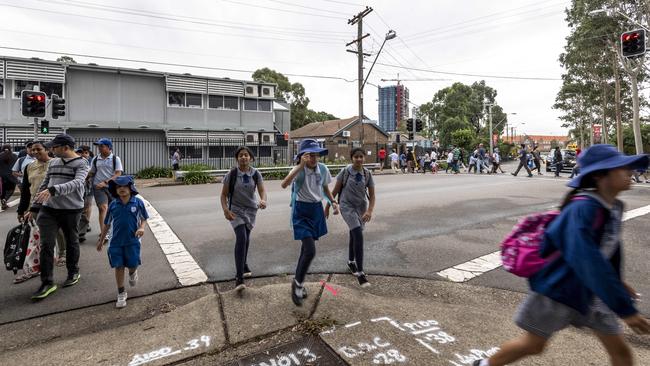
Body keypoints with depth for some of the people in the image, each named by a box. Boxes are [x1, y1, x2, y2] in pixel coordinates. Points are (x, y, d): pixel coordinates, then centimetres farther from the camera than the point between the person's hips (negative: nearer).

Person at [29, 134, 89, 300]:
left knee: (71, 243, 11)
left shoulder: (81, 164, -7)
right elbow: (44, 185, 16)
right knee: (46, 245, -1)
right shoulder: (53, 163, 10)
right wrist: (34, 207, 15)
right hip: (48, 209, 4)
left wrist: (53, 190, -38)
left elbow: (76, 183, -25)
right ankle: (47, 282, 7)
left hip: (71, 210, -4)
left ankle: (73, 273, 31)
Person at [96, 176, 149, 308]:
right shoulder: (113, 205, -2)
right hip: (116, 242, 2)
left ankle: (132, 273, 42)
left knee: (133, 265, 4)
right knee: (119, 267, 6)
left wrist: (141, 228, -17)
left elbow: (144, 219, 4)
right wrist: (101, 240, 14)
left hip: (132, 241, -1)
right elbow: (107, 224, 9)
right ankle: (121, 293, 21)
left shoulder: (138, 203, -7)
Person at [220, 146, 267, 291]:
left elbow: (262, 190, -12)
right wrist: (225, 210, -22)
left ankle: (244, 265, 44)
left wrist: (263, 200, -35)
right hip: (235, 210, -3)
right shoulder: (231, 174, -11)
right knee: (241, 237, -21)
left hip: (251, 209, 4)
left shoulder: (256, 174, -5)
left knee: (246, 238, 18)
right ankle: (239, 277, -19)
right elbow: (224, 194, -7)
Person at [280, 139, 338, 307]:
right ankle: (298, 283, 11)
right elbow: (284, 184, -37)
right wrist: (301, 166, -38)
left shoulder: (323, 169, -2)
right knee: (310, 251, -14)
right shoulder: (299, 170, -17)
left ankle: (298, 283, 36)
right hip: (301, 211, -5)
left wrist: (333, 202, -1)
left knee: (307, 249, 15)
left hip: (317, 210, 5)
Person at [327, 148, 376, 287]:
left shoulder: (367, 174, -5)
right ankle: (360, 272, -14)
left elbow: (372, 195, -5)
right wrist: (327, 207, 0)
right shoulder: (345, 171, -13)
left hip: (361, 207, 4)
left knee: (354, 235, 18)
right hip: (347, 206, -4)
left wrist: (369, 211, -21)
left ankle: (351, 262, 42)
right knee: (358, 235, -19)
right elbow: (335, 190, -4)